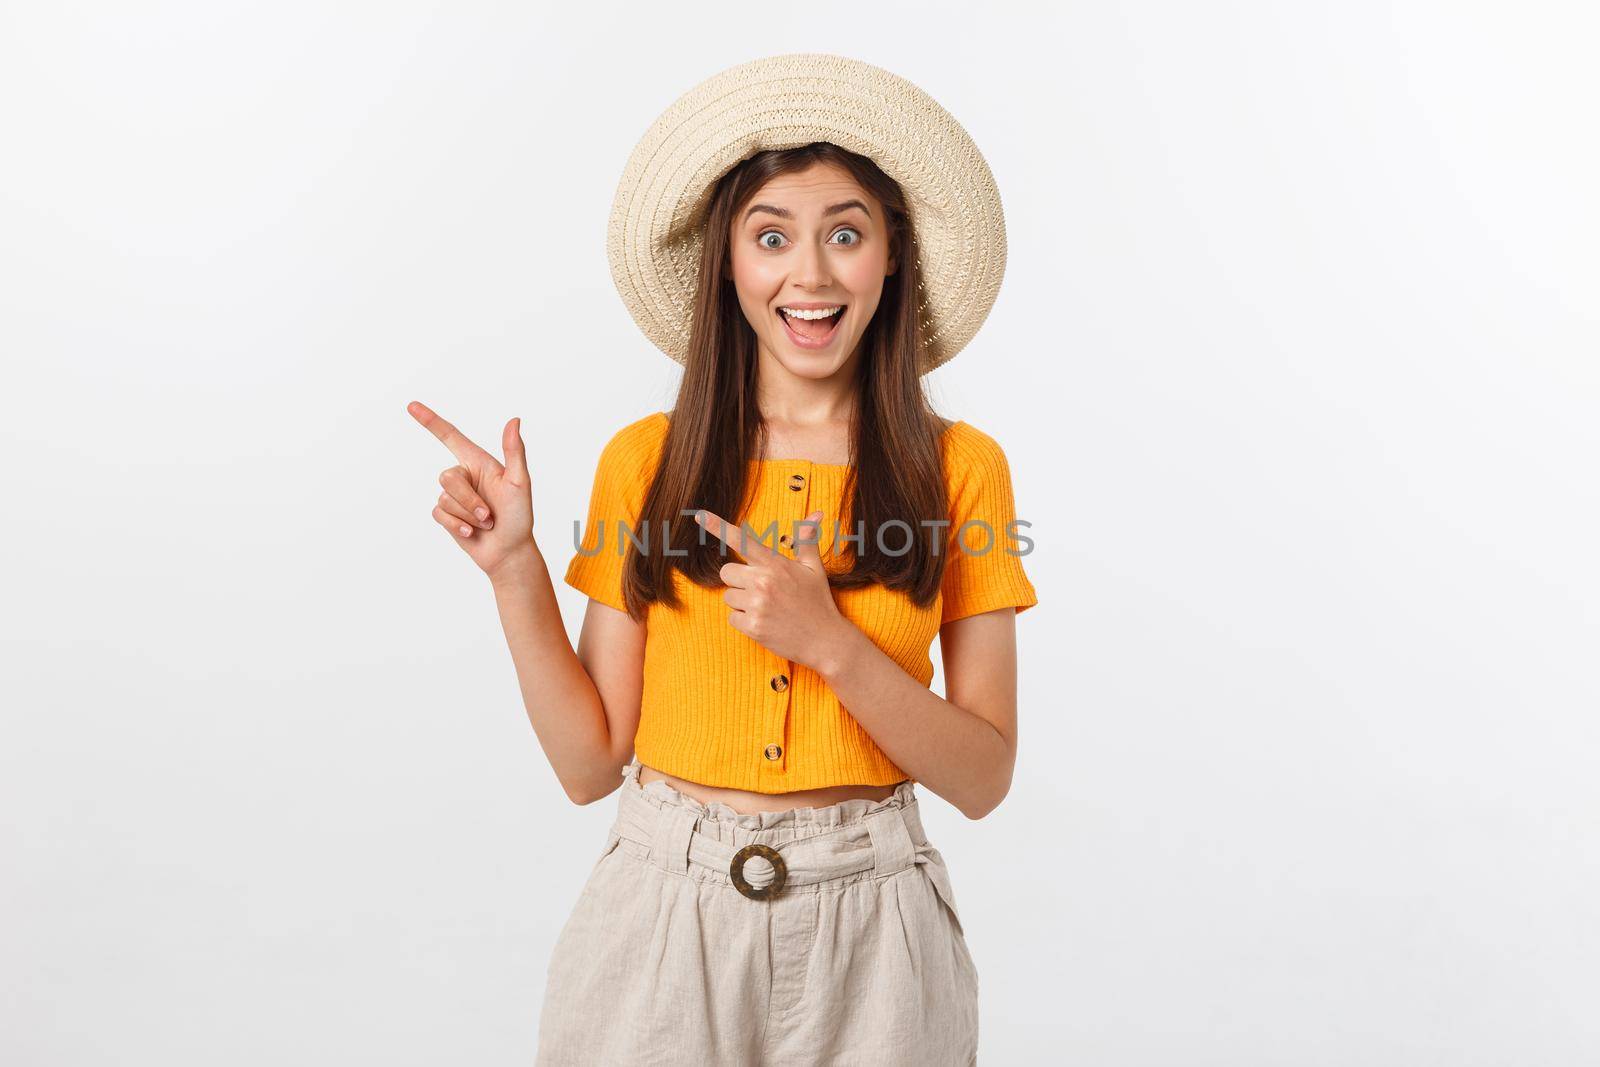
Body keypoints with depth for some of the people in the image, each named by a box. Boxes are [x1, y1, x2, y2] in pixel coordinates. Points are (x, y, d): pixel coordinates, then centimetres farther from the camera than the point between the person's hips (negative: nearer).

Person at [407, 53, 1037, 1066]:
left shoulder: (960, 467, -4)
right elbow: (591, 761, -2)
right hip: (664, 911, 1)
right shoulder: (644, 461, -2)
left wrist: (832, 645, -20)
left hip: (868, 927, 0)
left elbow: (985, 777, -6)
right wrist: (515, 567, -12)